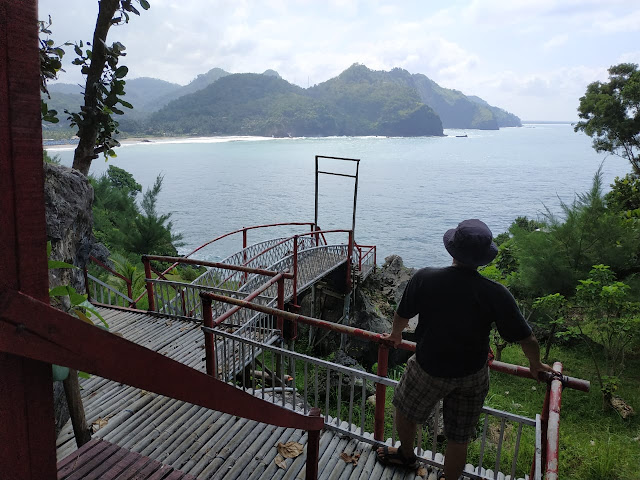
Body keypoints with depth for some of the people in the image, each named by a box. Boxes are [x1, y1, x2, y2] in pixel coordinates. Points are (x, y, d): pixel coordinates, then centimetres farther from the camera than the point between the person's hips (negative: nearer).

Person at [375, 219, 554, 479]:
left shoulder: (423, 279, -22)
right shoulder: (496, 294, -21)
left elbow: (402, 316, -4)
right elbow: (527, 339, -10)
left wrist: (395, 334, 19)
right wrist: (536, 365, 12)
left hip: (428, 369, 0)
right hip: (473, 375, 1)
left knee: (404, 409, 29)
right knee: (459, 440, 19)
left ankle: (407, 456, 52)